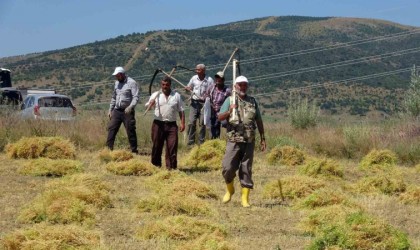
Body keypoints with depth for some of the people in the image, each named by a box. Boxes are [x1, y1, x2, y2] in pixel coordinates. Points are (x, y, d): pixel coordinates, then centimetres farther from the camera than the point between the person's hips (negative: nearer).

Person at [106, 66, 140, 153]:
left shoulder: (132, 83, -8)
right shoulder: (117, 83, 13)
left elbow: (136, 97, -16)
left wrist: (130, 107, -30)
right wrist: (110, 109, 17)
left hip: (127, 111, -6)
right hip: (117, 110, 6)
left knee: (130, 131, -2)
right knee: (111, 129, 0)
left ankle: (134, 150, 6)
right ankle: (108, 148, 3)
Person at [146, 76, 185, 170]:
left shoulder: (176, 96, 10)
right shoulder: (156, 95, 7)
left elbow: (181, 111, 10)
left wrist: (182, 123, 1)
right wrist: (150, 104, -22)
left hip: (171, 125, 0)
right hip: (158, 124, 0)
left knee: (172, 146, -5)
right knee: (157, 146, 3)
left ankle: (171, 167, 0)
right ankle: (156, 165, 14)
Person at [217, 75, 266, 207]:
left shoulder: (252, 101, 12)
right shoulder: (230, 100, 3)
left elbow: (259, 121, 15)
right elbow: (220, 117, -6)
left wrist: (263, 139, 12)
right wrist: (229, 112, -27)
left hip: (249, 141, 2)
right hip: (234, 140, -2)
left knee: (246, 169, 2)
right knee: (228, 167, -7)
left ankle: (245, 198, 6)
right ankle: (229, 189, 20)